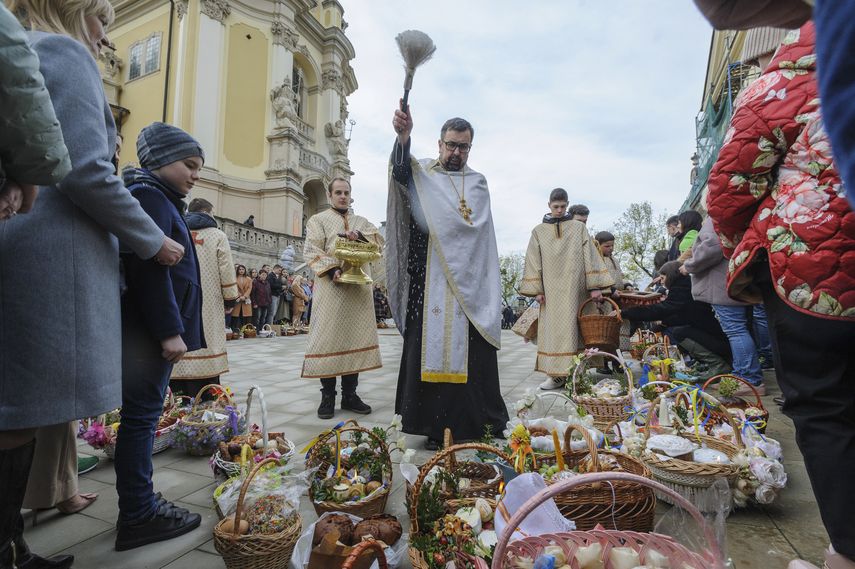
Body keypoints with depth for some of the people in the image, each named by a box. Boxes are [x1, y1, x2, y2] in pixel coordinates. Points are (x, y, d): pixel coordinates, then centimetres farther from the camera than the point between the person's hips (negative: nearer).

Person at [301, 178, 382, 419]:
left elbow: (380, 242, 6)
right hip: (331, 287, -3)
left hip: (359, 287, 4)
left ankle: (350, 394, 10)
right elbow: (312, 251, -4)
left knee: (355, 337, 3)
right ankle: (327, 396, 3)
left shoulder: (362, 221, 21)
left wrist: (360, 235, -13)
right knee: (328, 338, -5)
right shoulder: (318, 220, 10)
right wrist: (333, 270, -20)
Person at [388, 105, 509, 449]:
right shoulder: (422, 174, 10)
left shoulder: (478, 183, 18)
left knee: (472, 352, 1)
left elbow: (478, 227, 9)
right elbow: (401, 172, -14)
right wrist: (403, 138, -33)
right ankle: (435, 426, 7)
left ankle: (481, 421, 12)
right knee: (431, 348, -2)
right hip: (430, 282, -2)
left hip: (469, 281, 2)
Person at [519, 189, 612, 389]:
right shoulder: (538, 231, 9)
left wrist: (595, 286, -4)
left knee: (571, 328, -3)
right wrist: (537, 290, -1)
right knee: (553, 330, 0)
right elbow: (534, 262, 6)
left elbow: (590, 256, 3)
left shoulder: (579, 227, 7)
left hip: (574, 288, -1)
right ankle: (557, 375, 5)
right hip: (551, 289, 1)